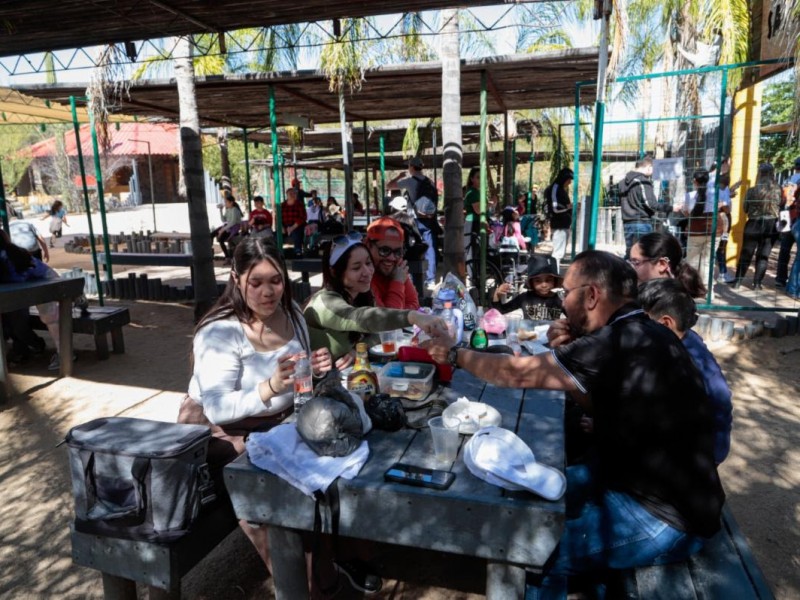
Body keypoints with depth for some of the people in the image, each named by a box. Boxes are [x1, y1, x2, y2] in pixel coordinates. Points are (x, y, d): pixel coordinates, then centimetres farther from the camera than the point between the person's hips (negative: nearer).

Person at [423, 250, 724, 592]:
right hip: (645, 479, 10)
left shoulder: (620, 342, -26)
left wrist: (454, 355, -5)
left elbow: (518, 373, -18)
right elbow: (599, 401, 15)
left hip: (666, 518, -10)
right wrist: (565, 354, -1)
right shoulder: (638, 334, 4)